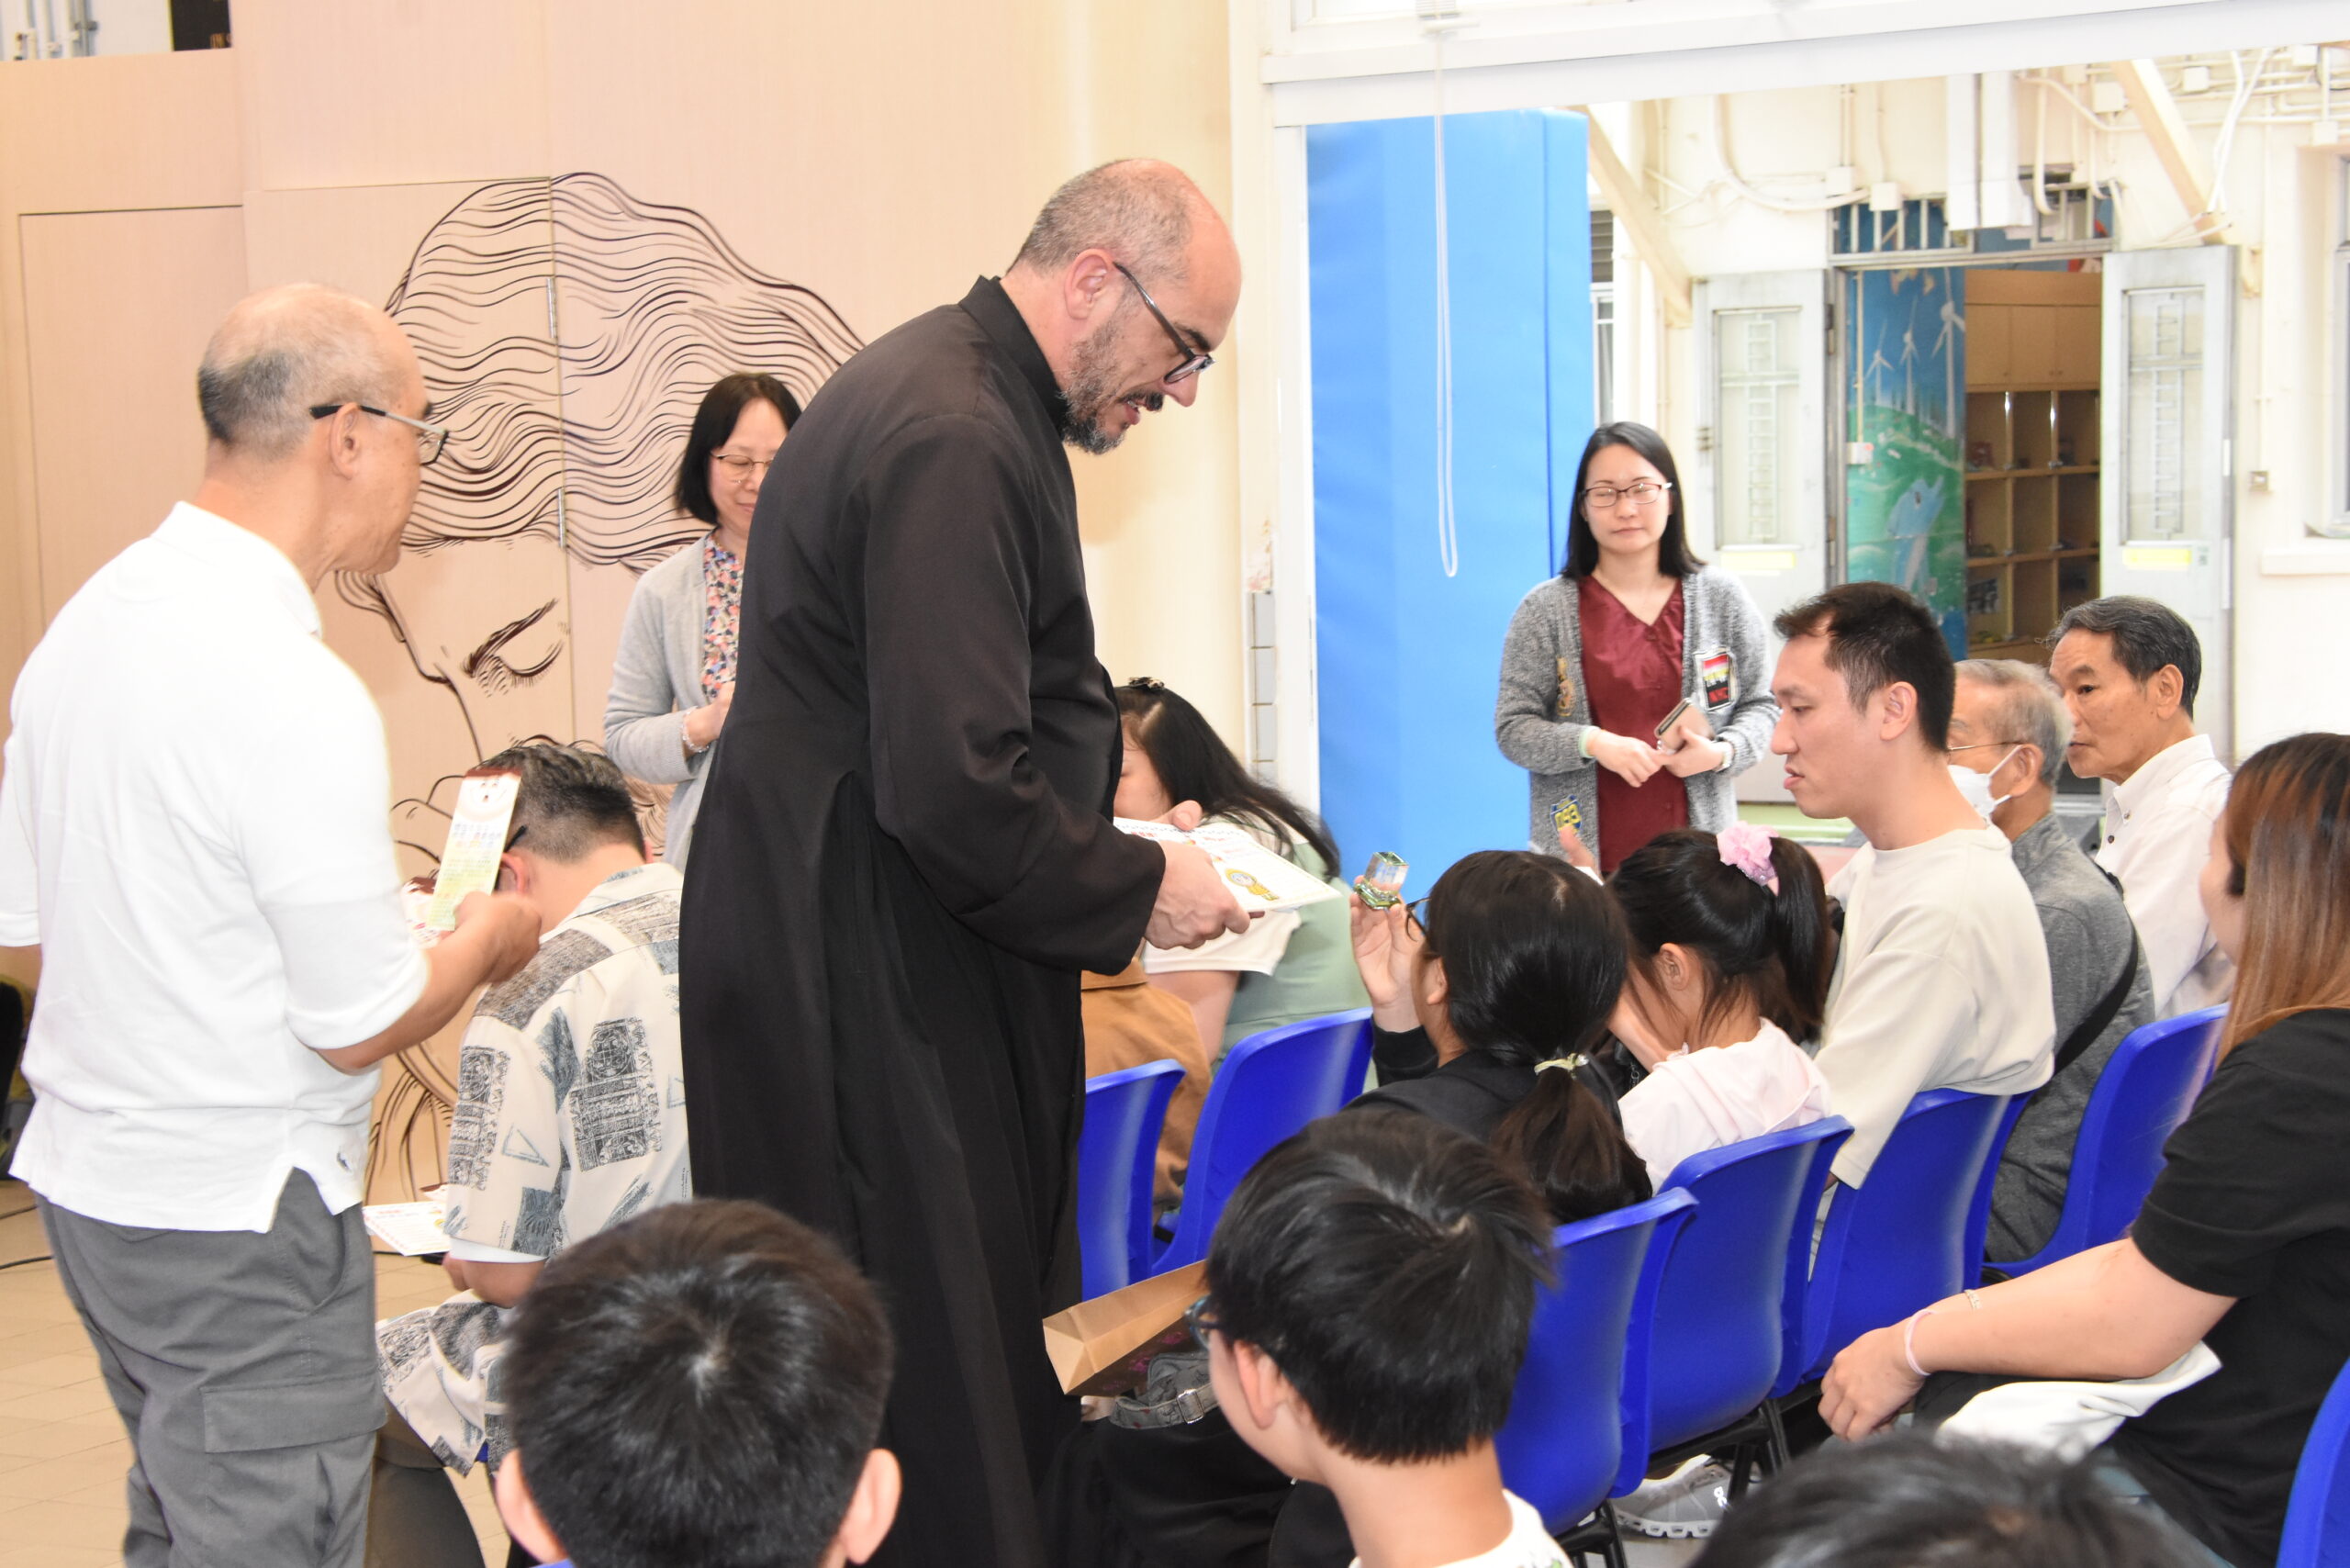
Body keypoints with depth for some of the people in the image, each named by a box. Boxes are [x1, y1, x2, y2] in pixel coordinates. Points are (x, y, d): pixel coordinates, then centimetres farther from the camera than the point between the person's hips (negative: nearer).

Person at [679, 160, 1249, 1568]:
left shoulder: (969, 400, 14)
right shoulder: (954, 444, -21)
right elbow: (957, 790, -26)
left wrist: (1125, 832, 13)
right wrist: (1139, 886, -12)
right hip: (865, 986, -11)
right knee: (927, 1391, -2)